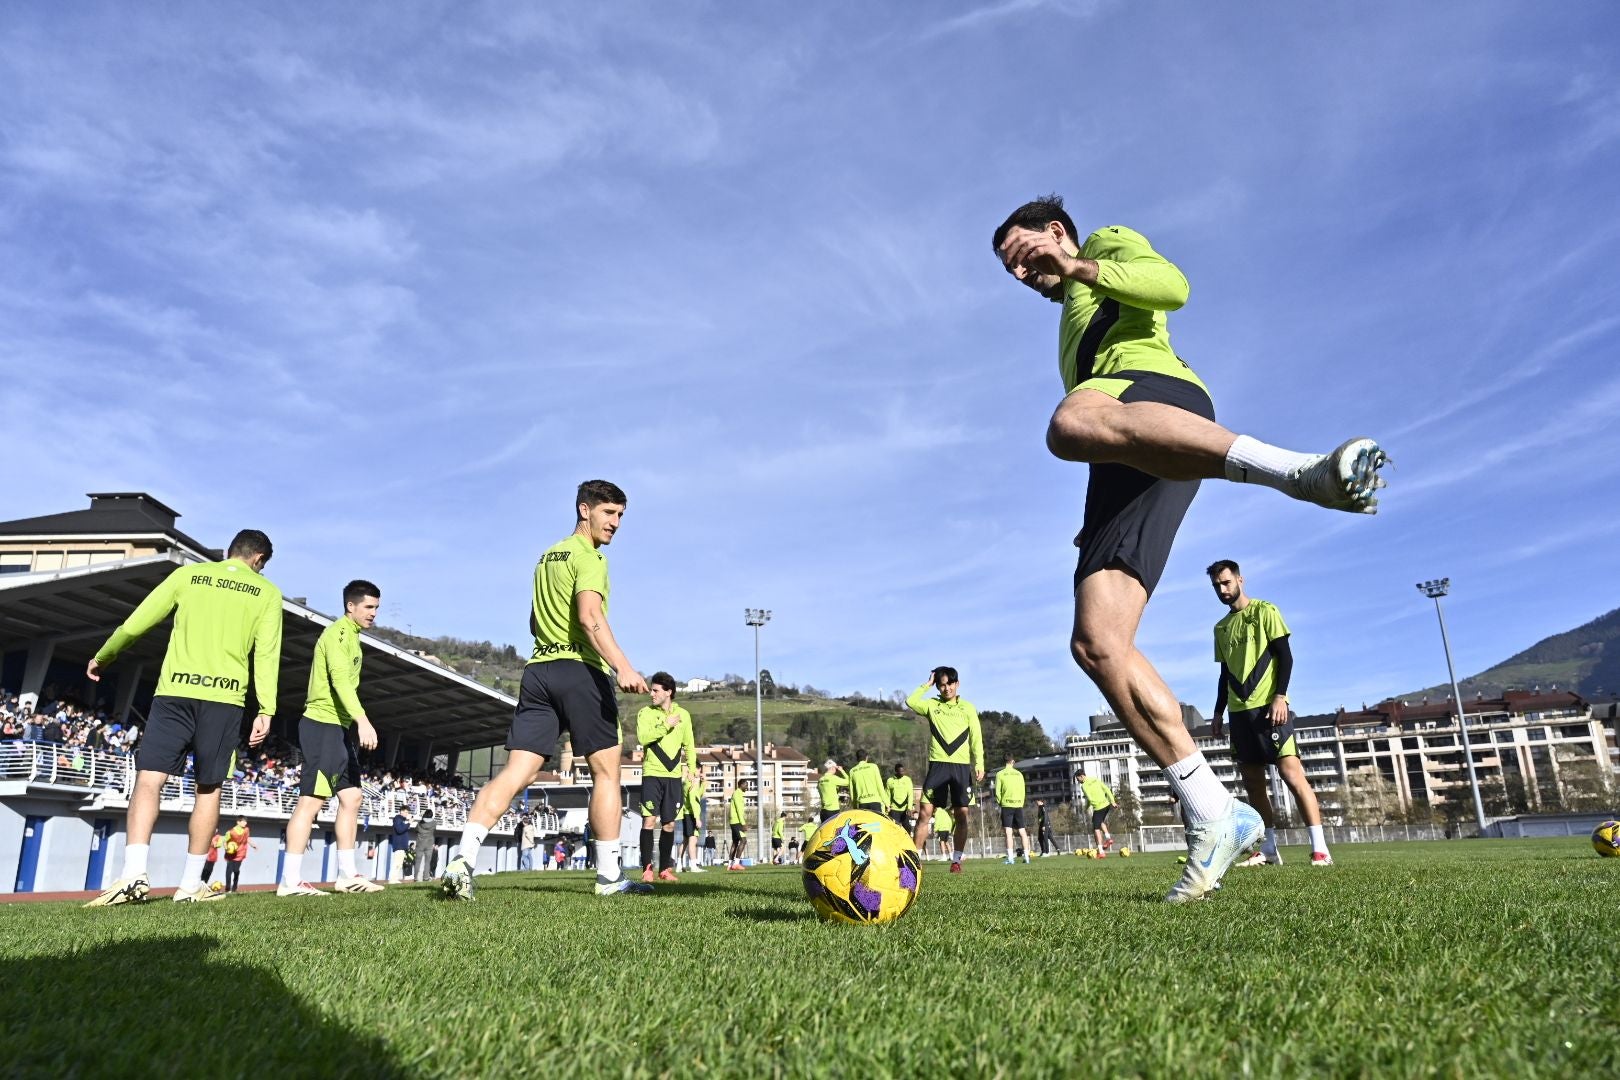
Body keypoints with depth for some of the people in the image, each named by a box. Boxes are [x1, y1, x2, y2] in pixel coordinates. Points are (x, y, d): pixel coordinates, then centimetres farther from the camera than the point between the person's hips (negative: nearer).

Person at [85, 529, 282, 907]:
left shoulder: (188, 574, 12)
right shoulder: (267, 592, 9)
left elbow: (135, 623, 13)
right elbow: (267, 654, 1)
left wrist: (102, 657, 29)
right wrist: (266, 711, -2)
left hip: (174, 691, 0)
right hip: (224, 698, 0)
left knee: (149, 779, -1)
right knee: (209, 788, 7)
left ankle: (134, 873, -17)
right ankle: (191, 884, 8)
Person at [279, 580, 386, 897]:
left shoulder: (351, 636, 19)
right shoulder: (338, 633, -12)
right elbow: (340, 679, -27)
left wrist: (356, 724, 19)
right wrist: (363, 720, -38)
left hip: (340, 728, 10)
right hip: (323, 724, -10)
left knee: (351, 797, 8)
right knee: (311, 799, -9)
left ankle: (347, 875, 11)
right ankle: (290, 881, -6)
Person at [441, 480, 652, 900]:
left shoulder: (547, 556, 22)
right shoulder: (589, 556, -5)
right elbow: (590, 616, -21)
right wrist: (623, 666, -29)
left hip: (538, 669, 7)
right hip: (580, 670, -7)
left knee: (516, 772, 1)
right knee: (606, 770, 3)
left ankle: (463, 858, -12)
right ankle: (610, 876, 7)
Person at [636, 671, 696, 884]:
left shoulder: (683, 715, 9)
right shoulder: (646, 713, 0)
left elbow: (689, 745, 15)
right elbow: (642, 737, -16)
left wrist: (691, 767, 4)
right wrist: (666, 726, -22)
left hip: (674, 776, 3)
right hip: (652, 774, -3)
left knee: (669, 823, 7)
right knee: (649, 820, -12)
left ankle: (664, 869, 16)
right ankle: (647, 868, -6)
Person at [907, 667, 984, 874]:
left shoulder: (967, 707, 9)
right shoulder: (932, 705, 9)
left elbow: (976, 738, 6)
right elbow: (910, 702, -10)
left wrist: (979, 764, -4)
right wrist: (927, 684, -2)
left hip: (962, 766, 1)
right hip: (938, 765, -1)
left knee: (961, 814, 0)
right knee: (925, 812, -6)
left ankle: (956, 860, 9)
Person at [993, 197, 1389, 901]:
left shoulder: (1110, 243, 26)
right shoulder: (1072, 319, 46)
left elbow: (1172, 286, 2)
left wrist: (1076, 265, 5)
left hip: (1156, 388, -7)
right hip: (1125, 468, 7)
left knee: (1072, 424, -45)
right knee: (1097, 644, -11)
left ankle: (1297, 469, -51)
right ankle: (1214, 816, -11)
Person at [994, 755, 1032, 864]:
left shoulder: (1000, 774, -1)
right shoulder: (1019, 774, 7)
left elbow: (997, 792, -4)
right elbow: (1023, 791, 7)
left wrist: (1000, 803, 11)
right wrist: (1021, 804, 15)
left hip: (1007, 805, -3)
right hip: (1019, 805, 3)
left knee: (1008, 832, -5)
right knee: (1022, 831, 8)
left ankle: (1010, 858, -12)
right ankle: (1026, 856, 7)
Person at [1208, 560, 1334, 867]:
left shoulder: (1264, 611, 0)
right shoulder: (1221, 628, 18)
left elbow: (1285, 656, -5)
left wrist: (1280, 696, -16)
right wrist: (1218, 712, 15)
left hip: (1268, 705, -6)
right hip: (1239, 711, 6)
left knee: (1292, 772, -14)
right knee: (1252, 781, 5)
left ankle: (1320, 849, -13)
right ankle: (1269, 849, 11)